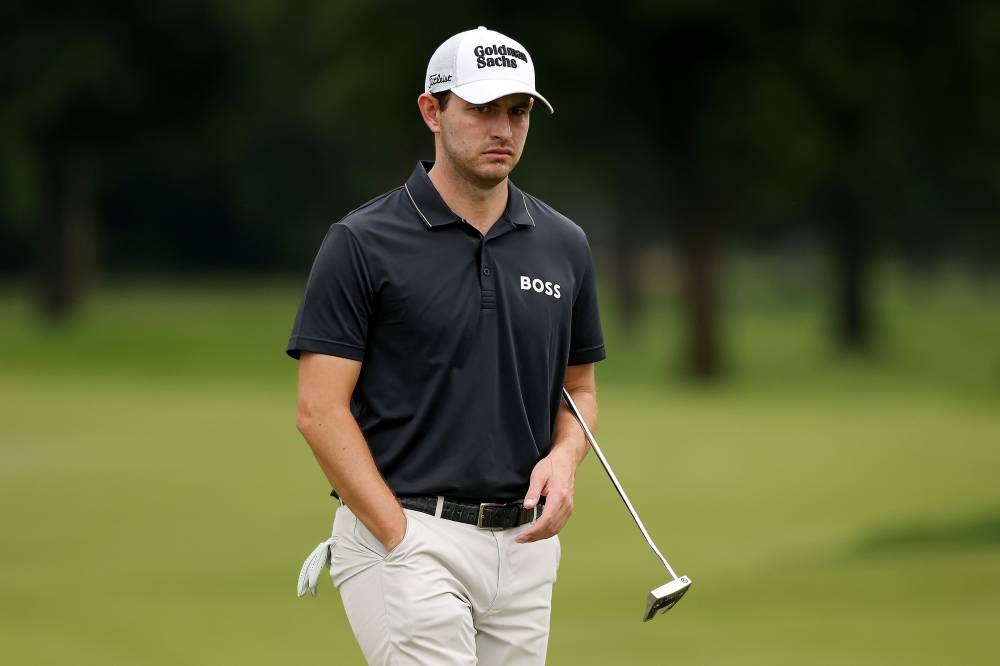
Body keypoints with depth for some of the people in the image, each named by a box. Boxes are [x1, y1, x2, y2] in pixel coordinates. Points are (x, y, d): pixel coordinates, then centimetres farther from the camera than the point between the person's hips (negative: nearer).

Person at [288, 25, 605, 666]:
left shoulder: (564, 246, 9)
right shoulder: (363, 245, -6)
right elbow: (321, 409, -8)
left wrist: (564, 458, -4)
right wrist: (403, 538, -15)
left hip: (524, 542, 5)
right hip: (406, 538, -5)